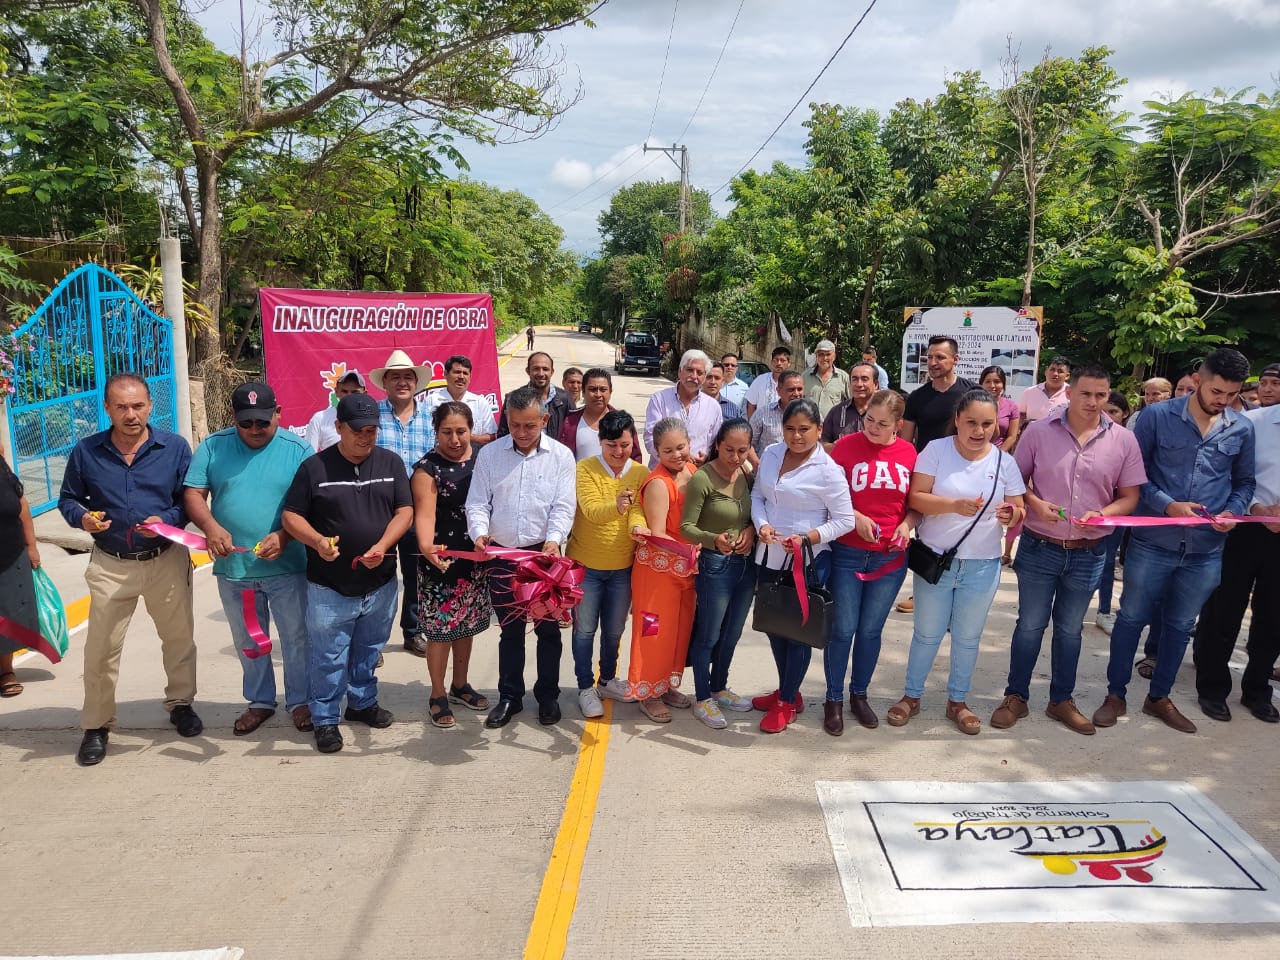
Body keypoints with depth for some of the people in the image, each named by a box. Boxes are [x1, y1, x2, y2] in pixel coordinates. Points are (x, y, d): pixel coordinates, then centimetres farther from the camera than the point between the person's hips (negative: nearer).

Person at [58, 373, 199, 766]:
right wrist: (82, 517, -16)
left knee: (179, 638, 14)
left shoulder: (175, 447, -5)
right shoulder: (85, 452, -3)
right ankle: (96, 725, 20)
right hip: (110, 565, 0)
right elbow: (67, 499, 6)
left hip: (167, 561, 0)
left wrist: (168, 520, -21)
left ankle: (180, 703, 35)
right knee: (100, 648, 2)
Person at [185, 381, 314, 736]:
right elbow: (193, 494, -2)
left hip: (287, 567, -2)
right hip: (233, 567, 3)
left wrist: (284, 536, -24)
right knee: (248, 642, 17)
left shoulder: (297, 449, -6)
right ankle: (259, 701, 35)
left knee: (296, 638, 9)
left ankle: (300, 701, 26)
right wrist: (211, 527, -21)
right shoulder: (213, 446, 1)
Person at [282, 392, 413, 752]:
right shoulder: (315, 467, -5)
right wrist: (317, 541, -21)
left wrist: (381, 546, -17)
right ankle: (325, 719, 21)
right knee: (329, 658, 6)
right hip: (329, 587, -3)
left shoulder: (390, 463, 2)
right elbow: (291, 516, -2)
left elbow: (405, 511, -1)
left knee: (368, 652, 19)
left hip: (380, 583, 3)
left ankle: (362, 702, 38)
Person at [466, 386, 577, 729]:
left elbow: (563, 507, -8)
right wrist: (479, 532, -20)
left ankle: (548, 696, 26)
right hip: (502, 556, 1)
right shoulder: (489, 454, 0)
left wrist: (554, 539, -25)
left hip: (544, 555, -1)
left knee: (548, 629, 10)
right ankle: (509, 697, 27)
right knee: (510, 631, 13)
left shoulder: (561, 456, -3)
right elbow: (477, 503, -1)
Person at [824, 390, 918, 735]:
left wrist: (907, 524, -8)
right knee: (843, 629, 3)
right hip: (847, 554, -2)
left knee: (871, 630, 13)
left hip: (890, 557, 2)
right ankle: (834, 699, 20)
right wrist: (855, 517, -17)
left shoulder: (908, 452, 0)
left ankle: (859, 695, 31)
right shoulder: (846, 445, -7)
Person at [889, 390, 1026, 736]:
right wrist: (955, 505, -31)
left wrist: (1010, 515, -23)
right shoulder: (936, 450, -10)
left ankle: (957, 701, 32)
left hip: (981, 565, 2)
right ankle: (911, 695, 30)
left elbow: (1019, 511, 0)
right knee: (927, 634, 12)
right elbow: (916, 498, -15)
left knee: (967, 638, 14)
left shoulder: (1004, 461, -2)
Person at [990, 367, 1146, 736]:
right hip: (1039, 548, -1)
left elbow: (1130, 496, 1)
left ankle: (1062, 700, 31)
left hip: (1088, 554, 2)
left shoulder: (1123, 440, -3)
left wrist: (1102, 515, -18)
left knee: (1070, 629, 16)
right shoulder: (1038, 431, -6)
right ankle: (1016, 697, 23)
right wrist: (1035, 504, -18)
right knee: (1030, 625, 9)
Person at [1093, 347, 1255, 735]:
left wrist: (1233, 511, -6)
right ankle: (1115, 695, 22)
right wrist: (1167, 505, -17)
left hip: (1206, 550, 3)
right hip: (1153, 542, -3)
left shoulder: (1242, 430, 4)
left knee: (1180, 625, 16)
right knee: (1132, 618, 7)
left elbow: (1244, 482, 14)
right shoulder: (1158, 416, -6)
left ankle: (1159, 697, 32)